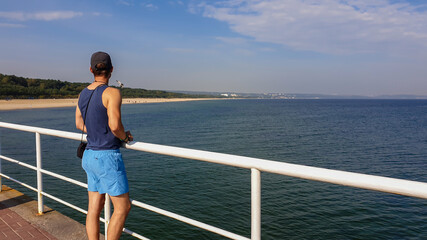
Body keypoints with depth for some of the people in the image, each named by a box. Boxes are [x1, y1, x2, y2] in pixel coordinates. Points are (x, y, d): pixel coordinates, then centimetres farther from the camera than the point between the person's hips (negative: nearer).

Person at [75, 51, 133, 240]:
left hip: (90, 155, 8)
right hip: (108, 156, -8)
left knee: (94, 208, 13)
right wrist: (125, 137, -5)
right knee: (123, 207, 4)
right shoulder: (112, 93, -15)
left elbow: (79, 124, 19)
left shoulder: (83, 94, 9)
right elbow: (115, 125, -24)